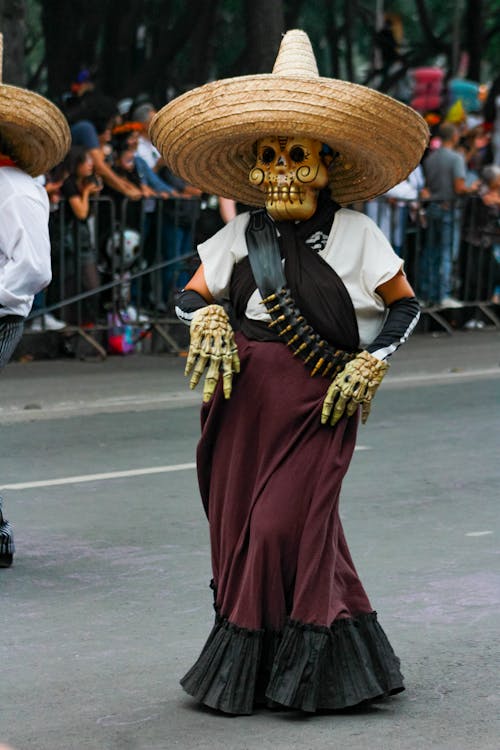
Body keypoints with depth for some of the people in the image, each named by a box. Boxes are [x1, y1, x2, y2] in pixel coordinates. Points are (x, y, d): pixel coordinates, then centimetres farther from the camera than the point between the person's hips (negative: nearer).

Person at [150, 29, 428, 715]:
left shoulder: (354, 232, 1)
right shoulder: (240, 236, 9)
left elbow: (406, 305, 7)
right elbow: (189, 297, 16)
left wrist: (370, 365, -6)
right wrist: (208, 318, -6)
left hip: (320, 399, -4)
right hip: (242, 395, 4)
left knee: (287, 523, -10)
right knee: (239, 523, 2)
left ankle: (301, 668, 3)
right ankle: (245, 664, 13)